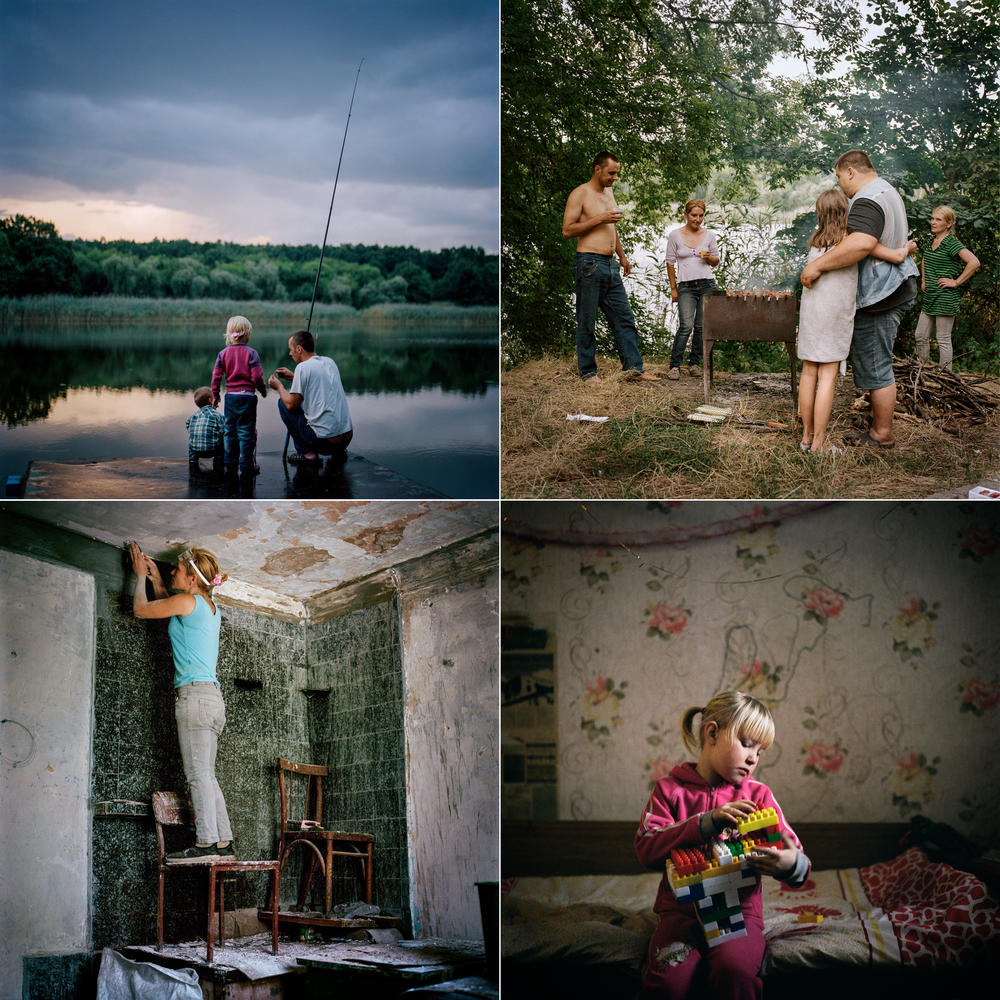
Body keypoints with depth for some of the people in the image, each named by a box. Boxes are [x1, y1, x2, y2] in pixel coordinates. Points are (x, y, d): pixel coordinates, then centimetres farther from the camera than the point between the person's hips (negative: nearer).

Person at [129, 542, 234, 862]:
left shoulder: (188, 601, -5)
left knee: (199, 773, -11)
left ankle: (206, 842, -13)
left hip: (195, 692, -9)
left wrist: (141, 576, 21)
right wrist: (156, 580, 37)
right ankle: (224, 842, 4)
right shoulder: (211, 609, 19)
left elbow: (140, 609, 6)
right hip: (212, 696, 9)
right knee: (206, 775, 8)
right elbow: (174, 615, 38)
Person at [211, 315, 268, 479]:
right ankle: (245, 468, 2)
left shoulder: (223, 353, 2)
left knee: (230, 432, 13)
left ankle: (230, 467, 17)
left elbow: (216, 376, 1)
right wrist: (263, 390, 6)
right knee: (246, 432, 2)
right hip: (247, 396, -3)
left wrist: (215, 396, 13)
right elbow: (257, 376, -12)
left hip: (230, 397, 3)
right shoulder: (251, 353, -8)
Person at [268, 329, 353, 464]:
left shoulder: (303, 367, -10)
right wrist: (293, 377, 30)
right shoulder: (330, 362, 11)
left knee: (283, 403, 8)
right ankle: (338, 450, 19)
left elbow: (291, 405, -7)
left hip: (325, 441, -7)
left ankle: (307, 452, 5)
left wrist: (279, 387, 10)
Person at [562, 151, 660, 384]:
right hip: (589, 264, -8)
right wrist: (599, 219, -17)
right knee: (587, 322, -1)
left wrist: (622, 256, 26)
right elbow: (567, 230, -13)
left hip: (610, 265, 8)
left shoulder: (608, 192, 18)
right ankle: (588, 371, 6)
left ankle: (634, 366, 7)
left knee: (624, 318, 5)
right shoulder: (580, 194, -7)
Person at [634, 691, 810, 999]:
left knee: (735, 971, -32)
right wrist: (708, 822, -18)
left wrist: (792, 865, -22)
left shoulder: (758, 794, 11)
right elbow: (646, 849, -8)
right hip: (682, 910, -1)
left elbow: (793, 855, 5)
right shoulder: (670, 789, 7)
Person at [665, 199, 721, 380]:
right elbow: (670, 263, 7)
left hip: (707, 284, 2)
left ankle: (695, 363, 17)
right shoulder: (675, 236, 2)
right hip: (686, 287, -2)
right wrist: (673, 288, 5)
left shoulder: (709, 235, 8)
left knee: (701, 326, 3)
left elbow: (716, 262, 16)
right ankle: (674, 366, -9)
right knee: (686, 326, -14)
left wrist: (709, 258, -7)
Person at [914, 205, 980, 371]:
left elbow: (974, 262, -25)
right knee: (920, 336, 10)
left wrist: (956, 282, -19)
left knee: (943, 339, -3)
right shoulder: (931, 240, 11)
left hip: (945, 298, -8)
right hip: (929, 297, 8)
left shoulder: (952, 243, -13)